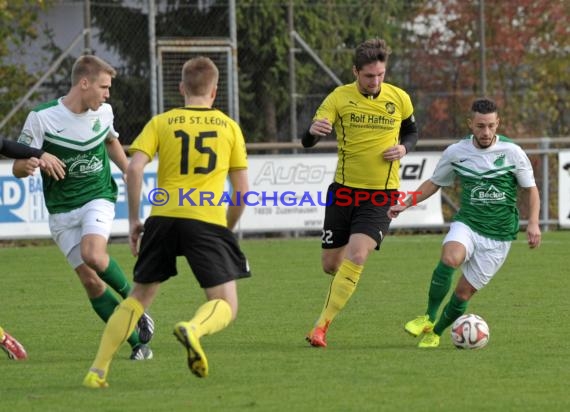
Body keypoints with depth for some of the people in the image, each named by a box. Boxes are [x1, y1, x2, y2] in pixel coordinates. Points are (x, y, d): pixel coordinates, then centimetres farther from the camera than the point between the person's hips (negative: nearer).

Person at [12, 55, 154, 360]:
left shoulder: (104, 113, 0)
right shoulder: (42, 117, -12)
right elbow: (17, 168, -10)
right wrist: (30, 163, -33)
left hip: (98, 199, 0)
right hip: (61, 211, 0)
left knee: (93, 255, -30)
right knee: (91, 282, -5)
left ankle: (132, 299, -6)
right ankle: (137, 342, 6)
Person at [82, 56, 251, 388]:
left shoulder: (161, 123, 12)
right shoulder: (230, 127, 14)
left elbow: (135, 168, -2)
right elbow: (242, 190, 12)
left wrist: (134, 219, 5)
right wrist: (228, 229, 25)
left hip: (163, 217, 2)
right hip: (208, 222, -2)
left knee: (140, 297, 17)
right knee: (226, 307, 0)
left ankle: (98, 370, 8)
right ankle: (194, 329, -35)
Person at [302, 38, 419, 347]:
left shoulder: (399, 99, -2)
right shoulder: (339, 98, -7)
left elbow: (411, 131, 18)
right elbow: (307, 142, -14)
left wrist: (404, 148, -6)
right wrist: (313, 131, -38)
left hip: (381, 195, -1)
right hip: (344, 191, 1)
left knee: (356, 256, -21)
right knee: (330, 264, 6)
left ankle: (321, 326, -16)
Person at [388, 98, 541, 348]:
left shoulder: (512, 152, -6)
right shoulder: (456, 152, -1)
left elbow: (530, 189, 6)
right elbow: (435, 183, 15)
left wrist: (533, 222, -6)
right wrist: (405, 204, 7)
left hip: (499, 235, -1)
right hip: (467, 224, 1)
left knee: (464, 292, -2)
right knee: (450, 259, -33)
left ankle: (435, 333, 23)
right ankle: (428, 318, -17)